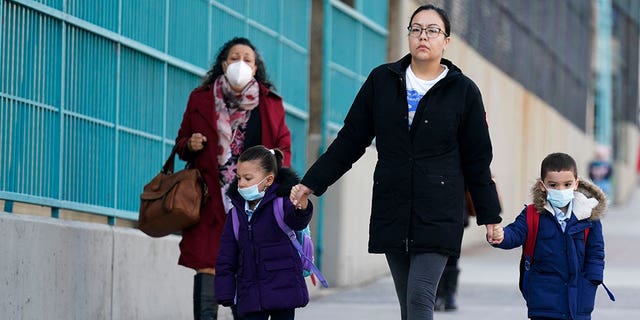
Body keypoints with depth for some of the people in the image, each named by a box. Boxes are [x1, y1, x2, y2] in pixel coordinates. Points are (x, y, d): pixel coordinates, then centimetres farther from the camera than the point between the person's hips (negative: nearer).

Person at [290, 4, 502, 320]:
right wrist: (311, 183, 9)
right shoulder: (382, 81, 7)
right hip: (391, 212, 3)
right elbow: (350, 139, 12)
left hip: (438, 215, -3)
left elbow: (477, 160, 6)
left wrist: (489, 216, 7)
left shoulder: (463, 91, 2)